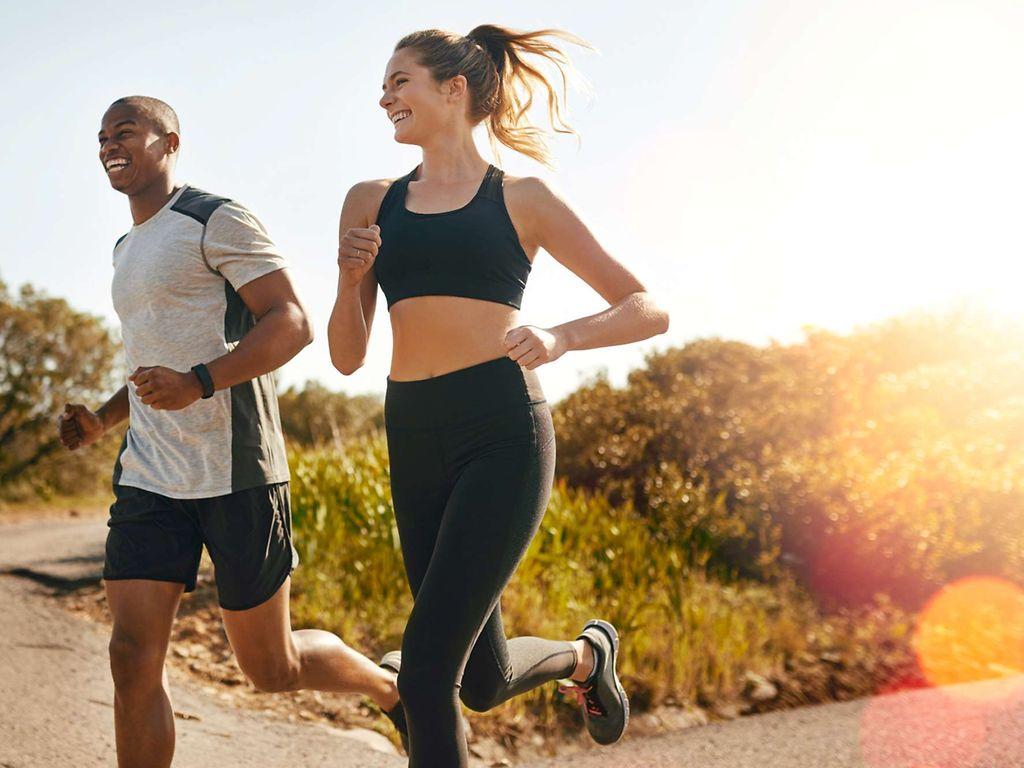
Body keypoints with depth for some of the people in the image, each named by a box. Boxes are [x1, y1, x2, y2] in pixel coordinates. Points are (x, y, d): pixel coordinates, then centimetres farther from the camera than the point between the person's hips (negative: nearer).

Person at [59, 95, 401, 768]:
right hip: (149, 480, 7)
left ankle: (394, 689, 33)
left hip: (235, 475, -7)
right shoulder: (128, 250, 21)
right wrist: (103, 420, 13)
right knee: (133, 656, -6)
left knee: (273, 667, 5)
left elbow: (293, 323, -14)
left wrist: (198, 383, -28)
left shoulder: (217, 222, -5)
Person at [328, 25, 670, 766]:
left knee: (426, 669, -15)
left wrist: (560, 338, -14)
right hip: (414, 443, 5)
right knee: (484, 683, 13)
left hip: (502, 434, -5)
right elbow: (347, 357, 14)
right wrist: (350, 276, -5)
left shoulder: (522, 199, 4)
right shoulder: (371, 203, 13)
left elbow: (649, 310, 4)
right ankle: (586, 653, 45)